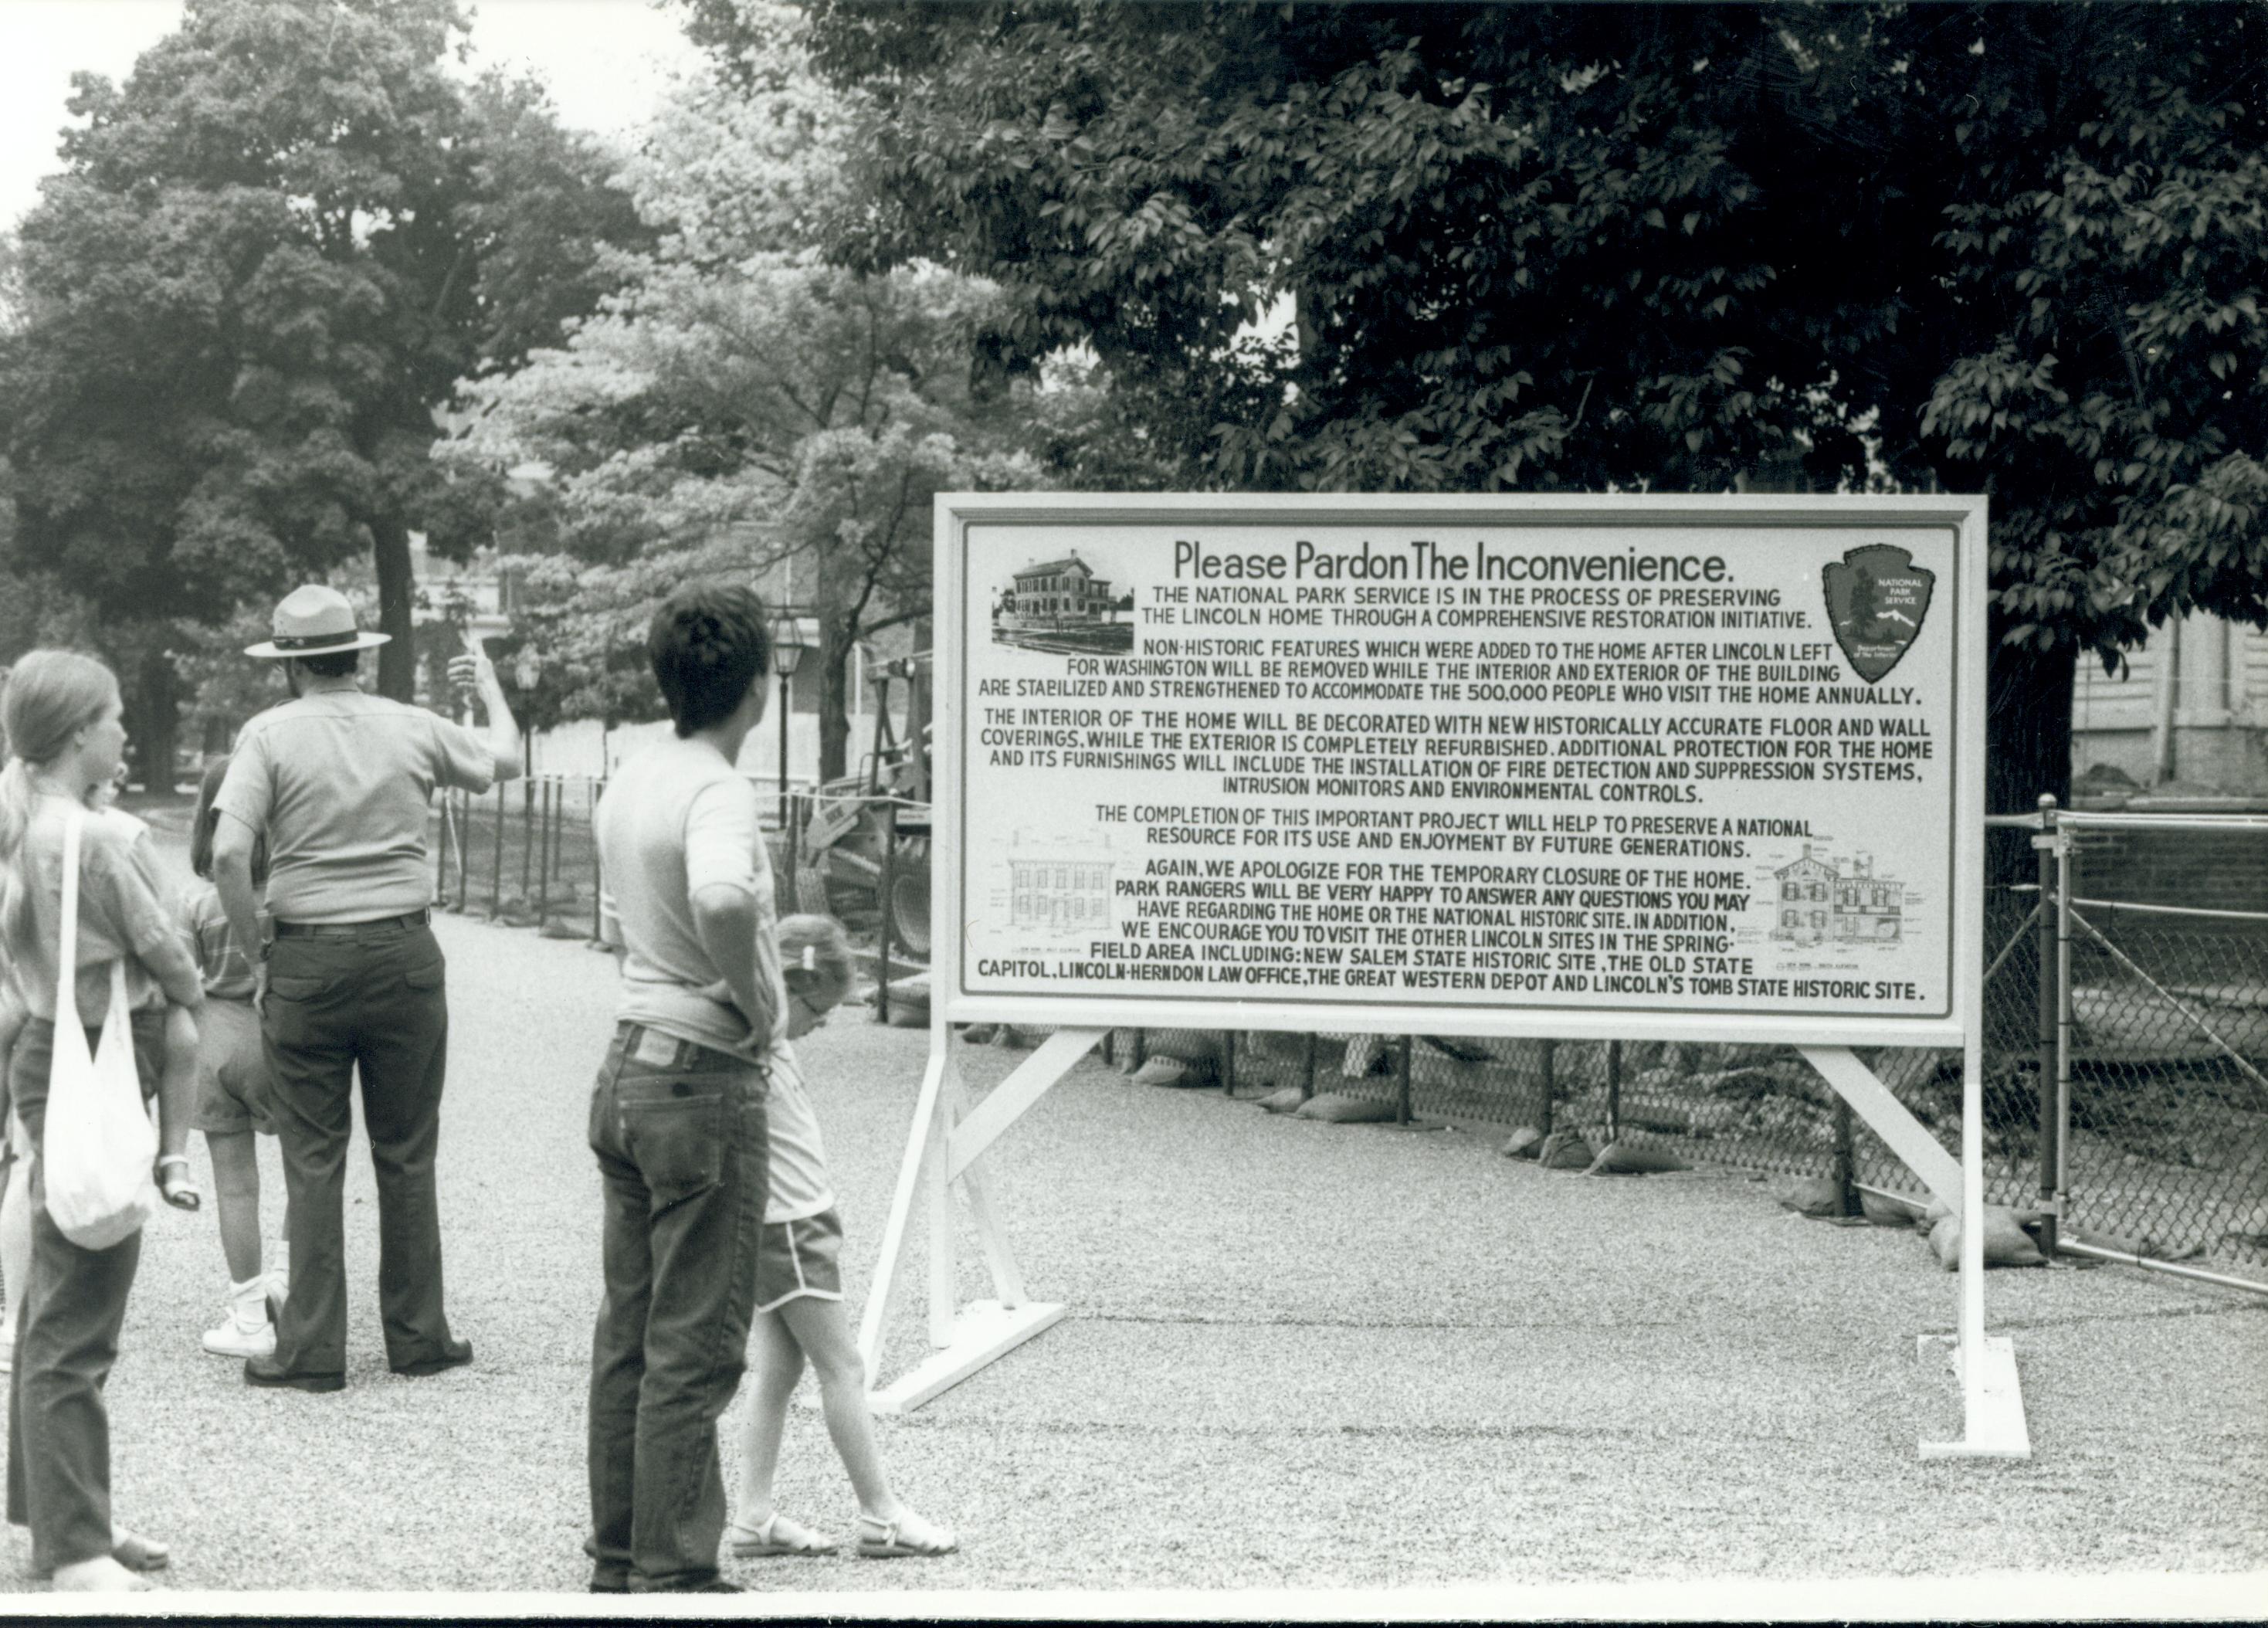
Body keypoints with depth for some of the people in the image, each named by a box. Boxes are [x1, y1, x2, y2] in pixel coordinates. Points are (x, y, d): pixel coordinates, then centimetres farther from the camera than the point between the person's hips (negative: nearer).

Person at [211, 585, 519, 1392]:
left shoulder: (270, 734, -5)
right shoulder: (413, 728, 4)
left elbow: (228, 855, -16)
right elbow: (503, 761, 23)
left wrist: (256, 950, -3)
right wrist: (490, 686, 40)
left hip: (306, 962, -2)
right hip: (405, 956, 2)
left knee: (313, 1161, 3)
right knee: (406, 1157, 10)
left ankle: (311, 1349, 5)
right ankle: (418, 1336, 15)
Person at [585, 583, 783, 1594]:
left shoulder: (628, 785, 9)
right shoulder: (717, 790, -18)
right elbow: (721, 898, -38)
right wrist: (754, 999, -22)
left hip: (625, 1069, 9)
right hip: (706, 1081, -9)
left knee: (629, 1331, 15)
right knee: (695, 1348, -2)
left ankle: (617, 1558, 22)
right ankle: (673, 1575, 2)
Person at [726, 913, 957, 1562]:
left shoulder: (771, 1041, 11)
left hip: (800, 1224, 10)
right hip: (785, 1227, -10)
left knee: (778, 1370, 10)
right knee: (842, 1368, -4)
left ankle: (755, 1519, 11)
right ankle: (881, 1517, 2)